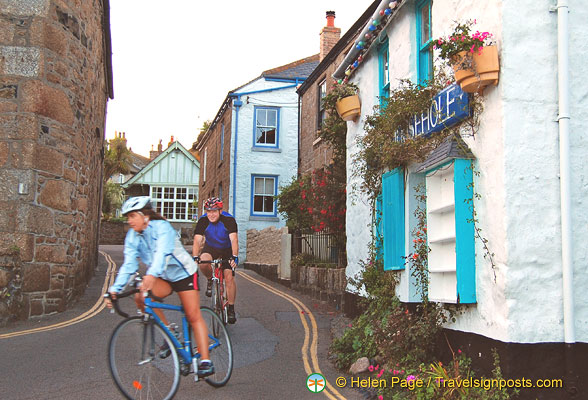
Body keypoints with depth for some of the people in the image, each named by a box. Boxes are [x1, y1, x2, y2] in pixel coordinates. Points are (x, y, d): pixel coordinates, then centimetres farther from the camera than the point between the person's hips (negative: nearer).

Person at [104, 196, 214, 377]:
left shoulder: (162, 227, -24)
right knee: (141, 297, -22)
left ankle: (206, 361, -6)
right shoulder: (132, 236, -6)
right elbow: (128, 265, -13)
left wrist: (151, 275, -60)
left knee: (194, 316, -12)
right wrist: (115, 289, -26)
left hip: (183, 274, -5)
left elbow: (162, 253, -42)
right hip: (163, 279, 5)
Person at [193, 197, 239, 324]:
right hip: (210, 248, 1)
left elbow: (234, 240, -35)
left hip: (227, 249, -1)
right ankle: (210, 280, 3)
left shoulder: (229, 219, -26)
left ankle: (231, 309, -1)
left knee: (229, 277, -14)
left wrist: (234, 257, -49)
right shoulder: (203, 221, -21)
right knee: (203, 263, -31)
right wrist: (195, 258, -44)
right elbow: (197, 241, -28)